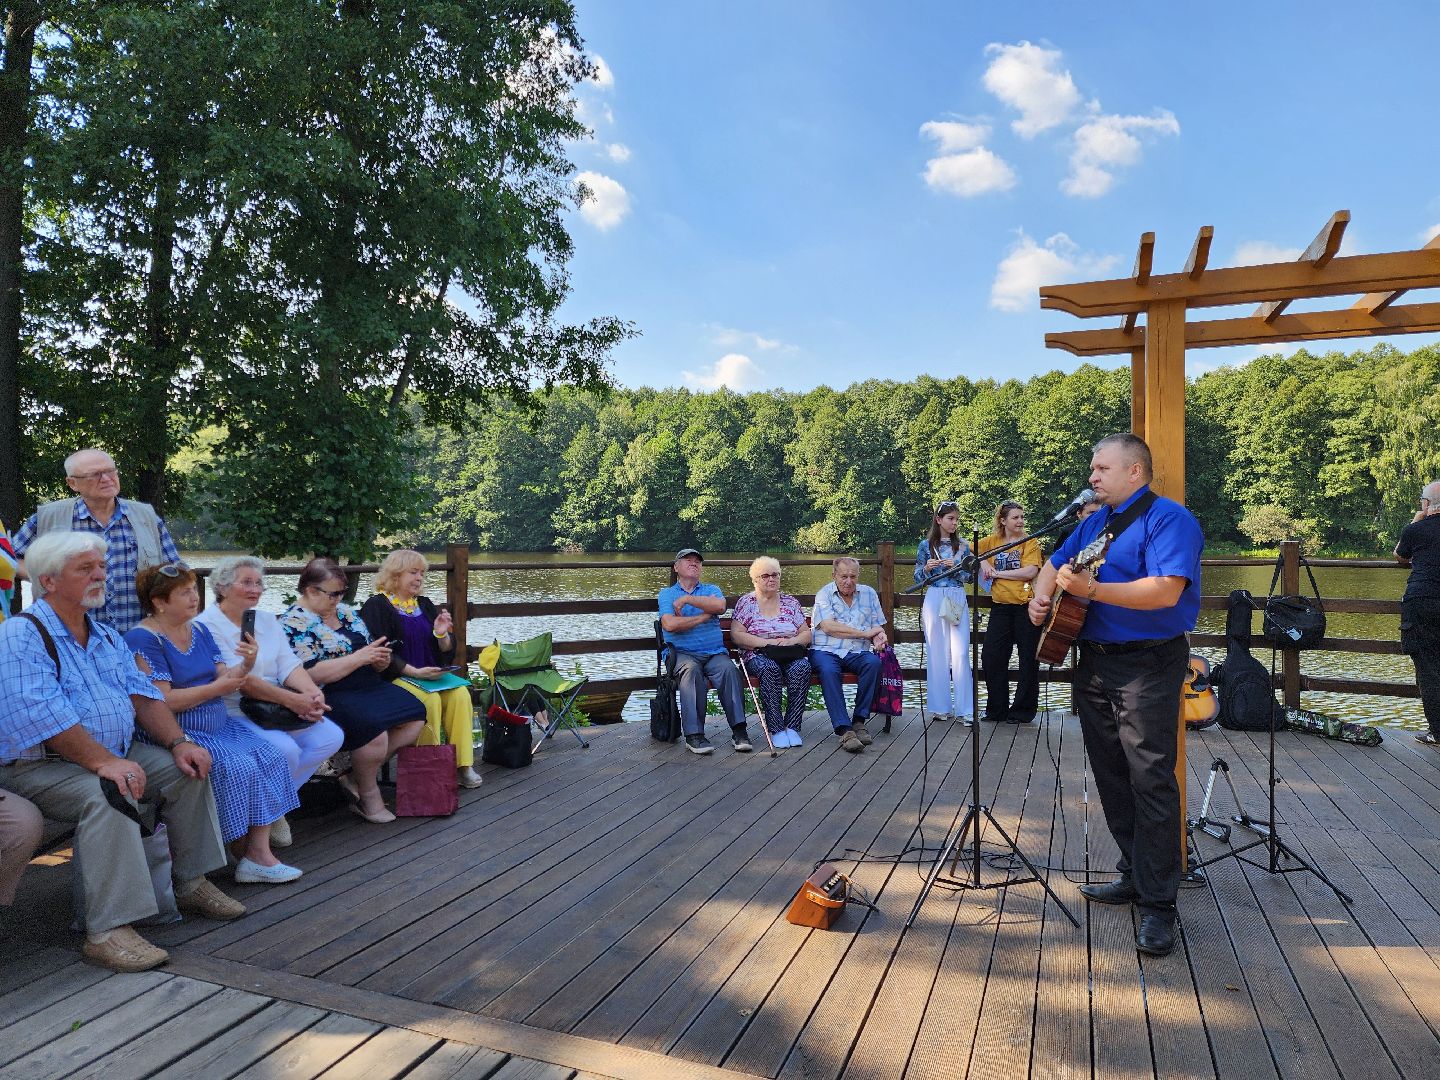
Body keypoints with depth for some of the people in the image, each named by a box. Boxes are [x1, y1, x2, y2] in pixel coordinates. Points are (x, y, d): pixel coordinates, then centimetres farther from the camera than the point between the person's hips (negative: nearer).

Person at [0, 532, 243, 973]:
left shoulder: (107, 637, 14)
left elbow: (142, 695, 9)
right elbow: (39, 714, -26)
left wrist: (179, 742, -7)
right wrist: (104, 762, -32)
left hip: (115, 756, 8)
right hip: (39, 767, -8)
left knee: (187, 770, -4)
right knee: (105, 794, -34)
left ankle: (192, 885, 6)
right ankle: (107, 931, -31)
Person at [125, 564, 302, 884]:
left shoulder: (199, 630, 14)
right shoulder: (143, 639, -10)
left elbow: (224, 679, 8)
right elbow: (161, 702, -18)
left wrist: (245, 665, -12)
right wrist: (215, 688, -15)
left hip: (217, 725, 8)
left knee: (271, 758, -11)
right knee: (240, 768, -24)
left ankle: (260, 852, -13)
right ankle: (244, 854, -5)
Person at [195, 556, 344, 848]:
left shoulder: (266, 620, 15)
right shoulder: (206, 626, -9)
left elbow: (289, 664, 3)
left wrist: (312, 692, -19)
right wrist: (291, 699, -28)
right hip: (233, 713, -7)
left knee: (331, 736, -11)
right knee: (285, 749, -29)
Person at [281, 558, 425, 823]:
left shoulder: (345, 611, 16)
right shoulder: (294, 623, -7)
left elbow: (372, 665, 21)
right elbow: (312, 673, -19)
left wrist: (380, 659, -4)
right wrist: (359, 657, -19)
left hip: (369, 687, 8)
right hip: (330, 697, -8)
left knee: (416, 716, -10)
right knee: (374, 728, -32)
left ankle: (356, 777, 0)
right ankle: (368, 796, -5)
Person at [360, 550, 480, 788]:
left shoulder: (425, 605, 18)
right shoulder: (376, 606, 0)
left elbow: (447, 654, 17)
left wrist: (442, 634, -5)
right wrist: (414, 671, -21)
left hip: (430, 675, 5)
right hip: (394, 677, -5)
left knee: (460, 694, -22)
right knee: (430, 700, -32)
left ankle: (463, 765, -19)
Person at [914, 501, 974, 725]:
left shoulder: (962, 546, 9)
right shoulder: (926, 545, 5)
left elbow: (969, 576, 7)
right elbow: (918, 577, 7)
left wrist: (955, 567, -10)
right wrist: (927, 568, -13)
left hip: (958, 601, 1)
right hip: (934, 599, -1)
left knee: (960, 653, -7)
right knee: (937, 653, 0)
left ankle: (966, 709, -5)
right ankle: (941, 707, 8)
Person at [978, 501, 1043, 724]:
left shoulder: (1030, 542, -2)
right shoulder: (992, 540, 8)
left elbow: (1030, 572, -16)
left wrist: (998, 573, -12)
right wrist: (982, 561, -1)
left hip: (1026, 605, -4)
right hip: (1001, 606, 4)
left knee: (1028, 660, 3)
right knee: (991, 656, 3)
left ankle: (1022, 710, 15)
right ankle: (997, 709, 16)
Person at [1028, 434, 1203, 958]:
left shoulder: (1168, 518, -11)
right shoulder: (1094, 522, 15)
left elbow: (1166, 590, -25)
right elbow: (1054, 564, 25)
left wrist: (1091, 589, -31)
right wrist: (1041, 596, 4)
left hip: (1148, 664, -8)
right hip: (1094, 663, 9)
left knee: (1151, 780, -8)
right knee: (1112, 777, 13)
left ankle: (1158, 904, -1)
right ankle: (1134, 874, 26)